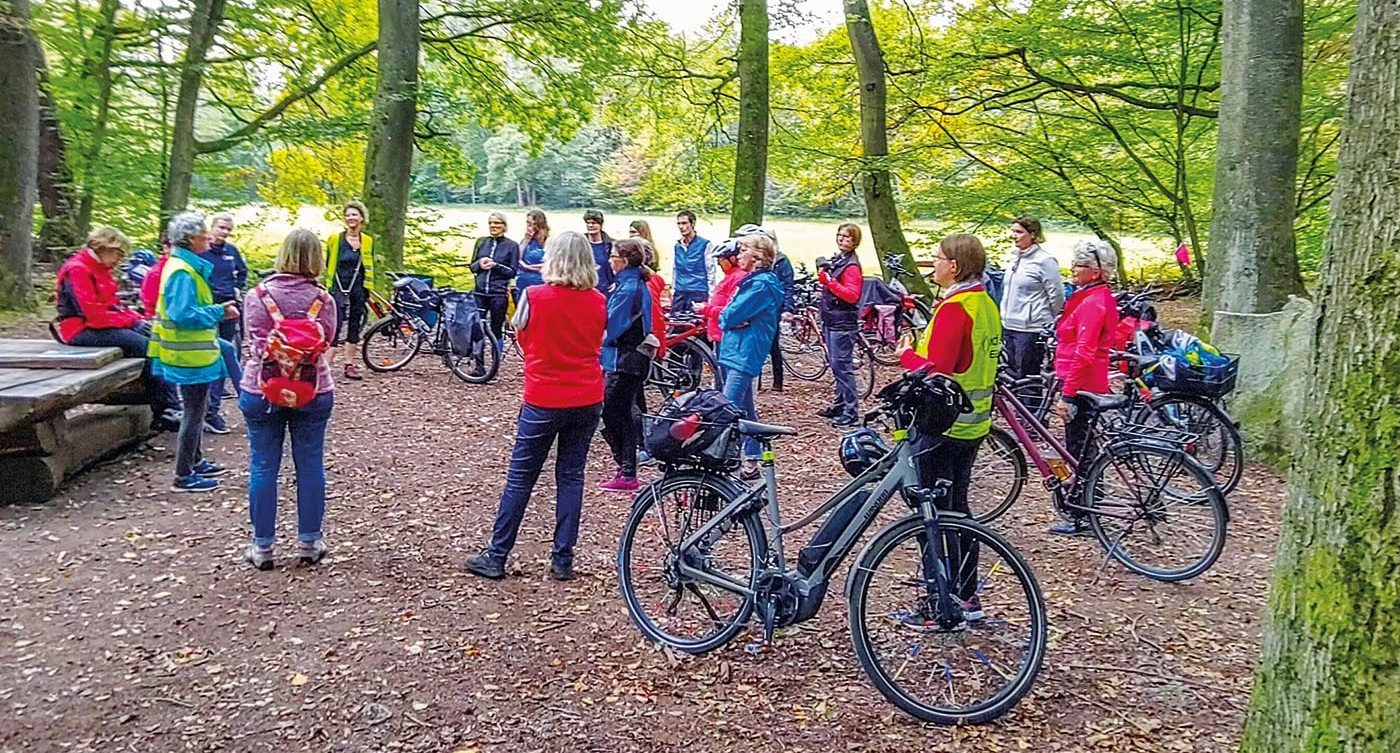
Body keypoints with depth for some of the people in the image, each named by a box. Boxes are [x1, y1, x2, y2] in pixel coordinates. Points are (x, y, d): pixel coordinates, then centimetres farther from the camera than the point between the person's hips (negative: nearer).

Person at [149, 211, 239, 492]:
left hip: (195, 353, 11)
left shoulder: (187, 266, 11)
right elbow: (183, 313, -28)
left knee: (197, 409, 22)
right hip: (191, 356, -11)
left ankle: (196, 461, 36)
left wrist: (218, 310, 6)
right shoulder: (182, 272, -21)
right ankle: (184, 476, 6)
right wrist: (219, 312, -19)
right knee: (194, 413, -2)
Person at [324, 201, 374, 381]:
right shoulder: (335, 239, -1)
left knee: (354, 328, 9)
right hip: (339, 288, -3)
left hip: (358, 289, 3)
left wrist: (367, 292, 9)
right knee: (336, 327, -10)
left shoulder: (367, 241, 6)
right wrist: (327, 289, -1)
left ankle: (349, 365, 18)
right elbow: (328, 265, 3)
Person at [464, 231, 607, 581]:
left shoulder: (535, 297, -12)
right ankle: (563, 560, 14)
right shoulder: (598, 302, -1)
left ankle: (496, 557, 14)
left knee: (520, 477, 6)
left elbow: (523, 338, 4)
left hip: (544, 401, -3)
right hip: (588, 400, 3)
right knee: (571, 476, 11)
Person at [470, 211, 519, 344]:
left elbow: (512, 272, -2)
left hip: (499, 294, -3)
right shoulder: (481, 242, 11)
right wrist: (480, 263, -8)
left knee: (497, 329, 3)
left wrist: (496, 265, -16)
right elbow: (472, 267, 14)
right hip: (479, 292, 3)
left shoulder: (512, 246, 1)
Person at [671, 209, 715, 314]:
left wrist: (710, 296, -6)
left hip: (698, 294, -5)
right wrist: (673, 292, 16)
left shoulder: (704, 245, -2)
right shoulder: (677, 246, 14)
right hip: (679, 294, 5)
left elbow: (712, 273, -2)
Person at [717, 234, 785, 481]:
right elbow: (726, 316, 15)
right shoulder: (752, 280, 18)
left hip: (745, 354, -11)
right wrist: (729, 319, -5)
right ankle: (750, 463, 19)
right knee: (744, 410, 13)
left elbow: (731, 315, -20)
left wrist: (725, 317, 0)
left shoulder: (762, 284, -15)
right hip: (736, 351, 11)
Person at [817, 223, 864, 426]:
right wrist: (823, 278, 10)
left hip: (842, 323, -9)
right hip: (830, 319, 9)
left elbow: (852, 295, -22)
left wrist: (830, 282, -27)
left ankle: (851, 411, -5)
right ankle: (839, 405, 23)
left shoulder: (851, 266, -13)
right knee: (836, 365, 15)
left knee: (843, 366, -9)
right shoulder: (836, 260, 15)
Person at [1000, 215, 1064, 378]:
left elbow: (1057, 295, -9)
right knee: (1010, 375, 13)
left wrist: (1049, 322, 1)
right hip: (1009, 327, 8)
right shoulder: (1016, 259, 13)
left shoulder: (1044, 260, -11)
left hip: (1030, 329, -8)